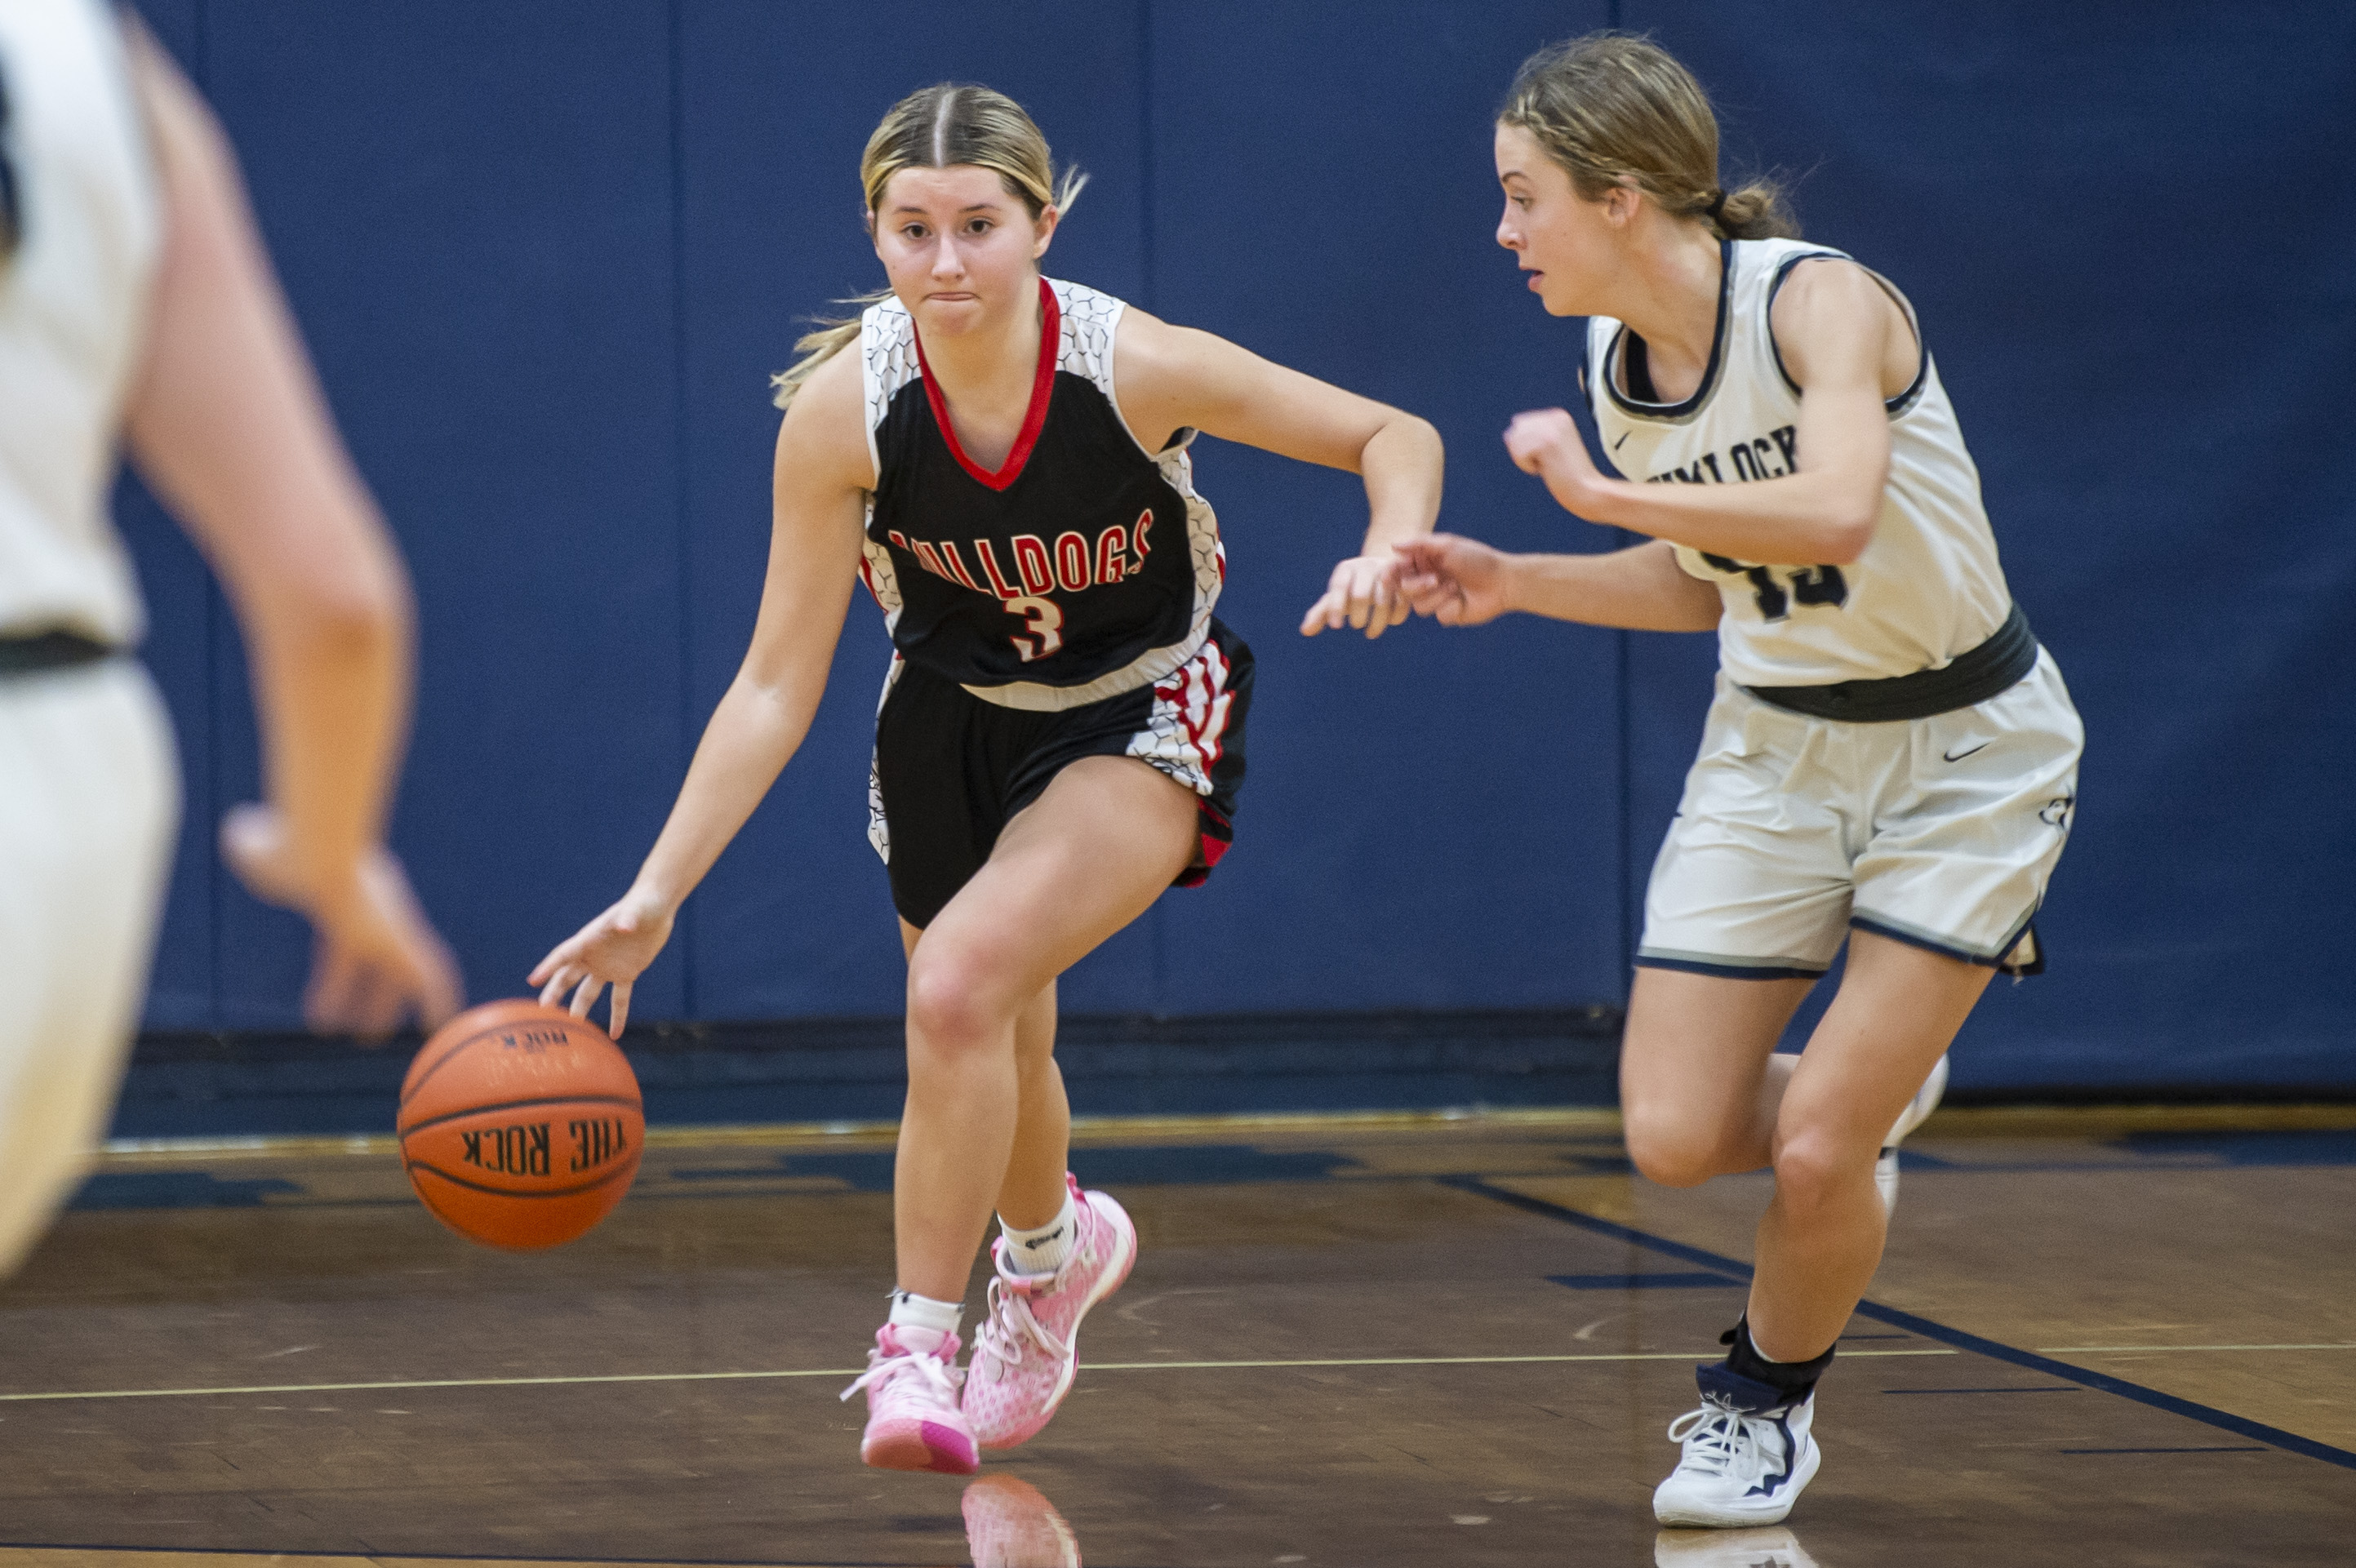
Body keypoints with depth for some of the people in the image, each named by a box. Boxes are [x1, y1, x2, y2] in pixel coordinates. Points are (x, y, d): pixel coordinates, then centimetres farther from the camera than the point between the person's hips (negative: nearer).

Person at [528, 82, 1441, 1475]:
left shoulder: (1136, 366, -28)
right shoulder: (844, 406, -24)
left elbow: (1397, 436, -14)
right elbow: (778, 683, -18)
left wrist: (1387, 552, -36)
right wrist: (654, 898, -25)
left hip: (1140, 720, -3)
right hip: (956, 720, 3)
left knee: (962, 985, -28)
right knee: (992, 1050, 18)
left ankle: (921, 1345, -14)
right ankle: (1055, 1245, 54)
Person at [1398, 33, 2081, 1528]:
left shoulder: (1820, 299, -24)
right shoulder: (1618, 363, -2)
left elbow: (1835, 514, -43)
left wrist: (1602, 490, -35)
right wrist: (1515, 583, 1)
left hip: (1964, 756, -6)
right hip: (1776, 746, 6)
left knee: (1814, 1150, -12)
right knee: (1676, 1138, -5)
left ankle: (1769, 1403, 18)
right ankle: (1867, 1091, 28)